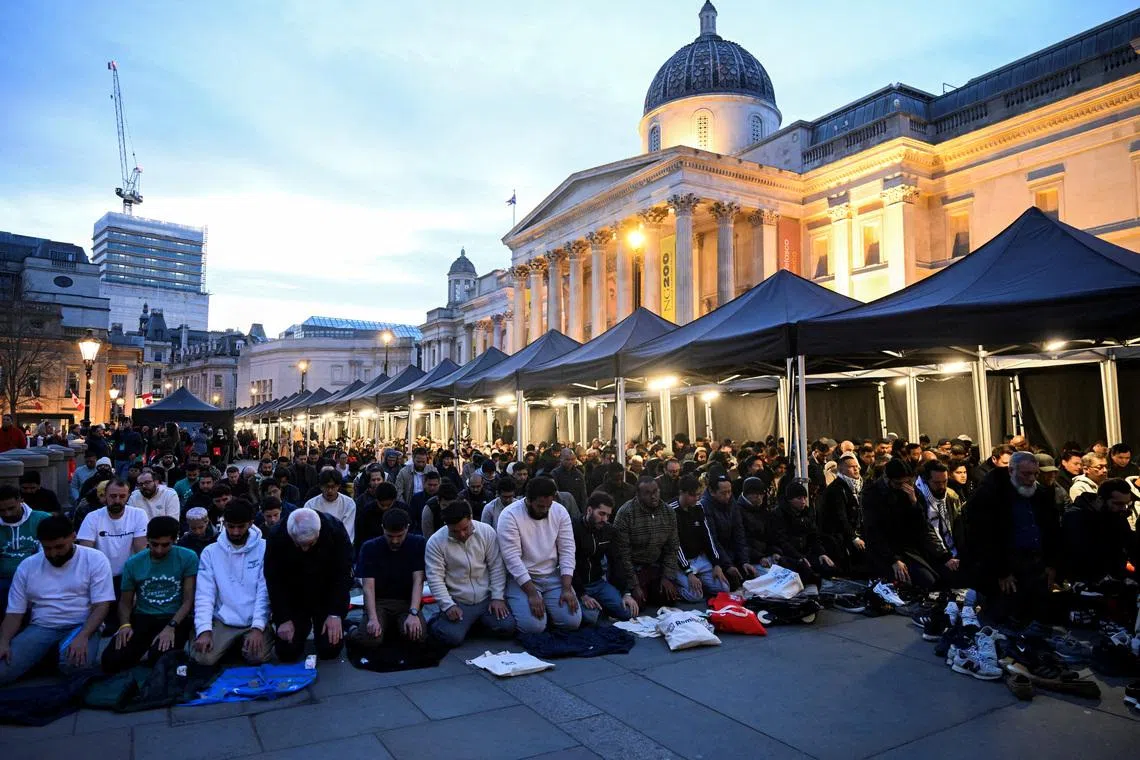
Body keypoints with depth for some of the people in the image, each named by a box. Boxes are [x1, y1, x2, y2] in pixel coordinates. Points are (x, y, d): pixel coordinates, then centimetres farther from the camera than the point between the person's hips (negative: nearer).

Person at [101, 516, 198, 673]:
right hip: (142, 618, 3)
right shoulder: (133, 563, 4)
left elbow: (188, 600, -7)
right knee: (111, 659, -22)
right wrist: (125, 624, -9)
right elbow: (125, 601, 12)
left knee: (159, 658, -31)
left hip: (175, 618, -3)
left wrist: (171, 627, -23)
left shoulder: (188, 558, -6)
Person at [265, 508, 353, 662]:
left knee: (330, 650, -7)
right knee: (287, 653, -5)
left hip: (326, 597, -1)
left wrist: (336, 614, -20)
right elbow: (274, 581, -12)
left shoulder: (335, 530, -24)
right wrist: (283, 618, -16)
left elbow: (343, 575, -16)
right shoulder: (277, 537, -22)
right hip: (293, 599, 1)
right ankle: (304, 627, 27)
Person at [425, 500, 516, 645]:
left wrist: (498, 597, -8)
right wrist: (448, 605, -19)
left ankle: (479, 621, 17)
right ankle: (437, 622, 11)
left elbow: (497, 567, -2)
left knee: (507, 628, -14)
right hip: (457, 602, -2)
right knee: (452, 637, -24)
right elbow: (435, 578, -11)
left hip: (487, 598, 2)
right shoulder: (435, 542, -12)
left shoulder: (486, 531, -7)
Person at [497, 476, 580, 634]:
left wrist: (567, 588, -14)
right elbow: (512, 558, -21)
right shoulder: (509, 516, -18)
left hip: (553, 575, 4)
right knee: (533, 626, -21)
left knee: (572, 621, -12)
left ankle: (545, 606, 17)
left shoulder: (560, 512, -4)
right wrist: (532, 593, -25)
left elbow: (567, 551, -4)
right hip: (521, 578, -3)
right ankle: (517, 605, 11)